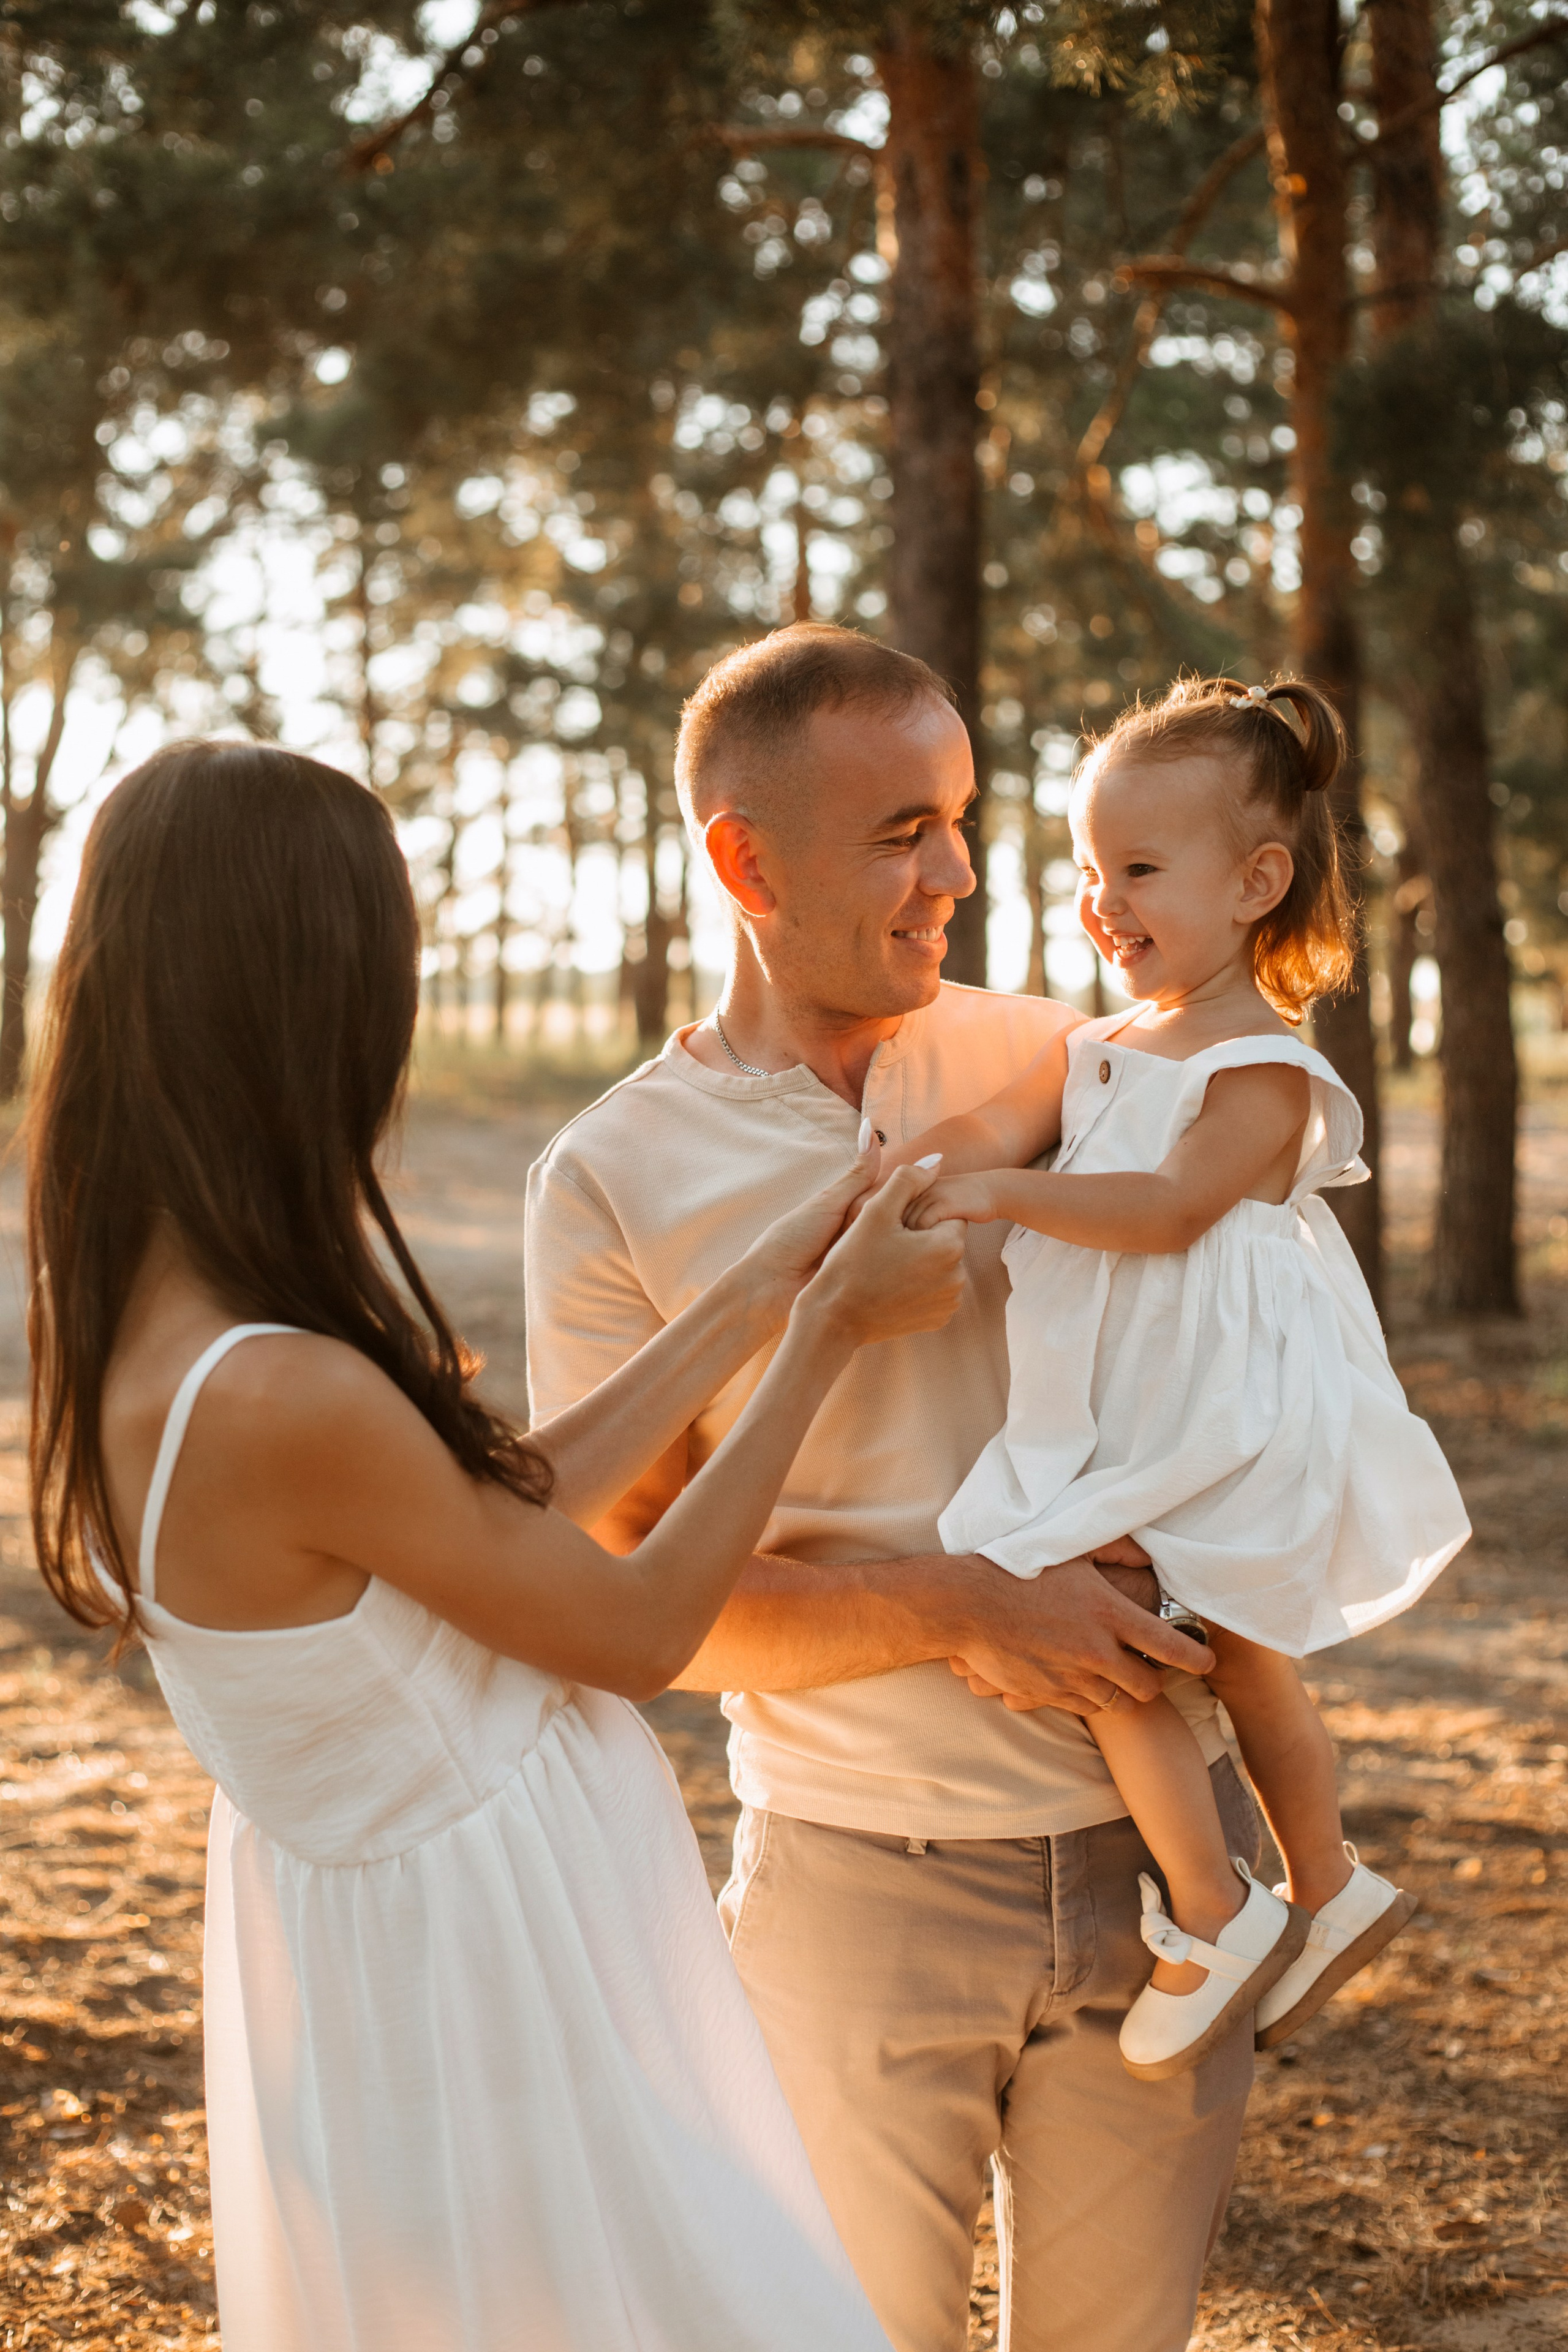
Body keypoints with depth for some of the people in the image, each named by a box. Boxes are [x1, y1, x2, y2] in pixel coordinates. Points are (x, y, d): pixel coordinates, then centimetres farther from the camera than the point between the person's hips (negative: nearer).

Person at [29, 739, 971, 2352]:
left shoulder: (145, 1317, -5)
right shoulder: (281, 1400, -33)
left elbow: (509, 1500, 1)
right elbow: (641, 1632, -18)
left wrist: (760, 1293, 4)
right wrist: (830, 1330, -10)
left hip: (359, 1903, 9)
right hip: (487, 1963, -9)